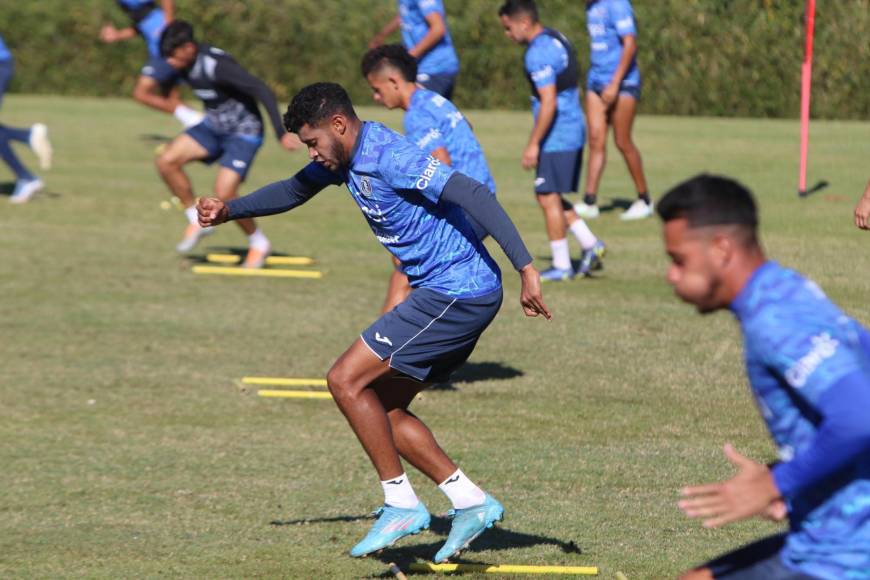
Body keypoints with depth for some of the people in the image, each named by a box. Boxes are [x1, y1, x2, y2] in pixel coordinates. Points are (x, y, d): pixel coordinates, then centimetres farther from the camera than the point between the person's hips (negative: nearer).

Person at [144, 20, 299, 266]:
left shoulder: (217, 66, -31)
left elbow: (262, 91, -33)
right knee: (166, 161, -9)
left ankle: (259, 244, 4)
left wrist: (281, 133, -36)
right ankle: (197, 221, 6)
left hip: (243, 133, -8)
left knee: (224, 193, -20)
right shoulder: (181, 64, -7)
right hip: (213, 126, 8)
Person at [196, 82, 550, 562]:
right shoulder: (347, 158, 11)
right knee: (382, 409, 10)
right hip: (454, 294, 10)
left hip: (456, 295, -10)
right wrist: (230, 211, 23)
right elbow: (295, 190, 32)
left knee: (346, 381, -9)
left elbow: (473, 194, -28)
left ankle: (401, 504, -4)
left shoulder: (388, 157, -20)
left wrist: (525, 269, -33)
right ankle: (471, 503, 9)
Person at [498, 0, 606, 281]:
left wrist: (533, 144, -20)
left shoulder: (539, 52, -19)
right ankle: (590, 245, 12)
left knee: (548, 198, -2)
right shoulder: (558, 39, 12)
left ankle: (561, 266, 2)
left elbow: (549, 102, -24)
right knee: (552, 197, 16)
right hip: (573, 131, 10)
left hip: (556, 138, -10)